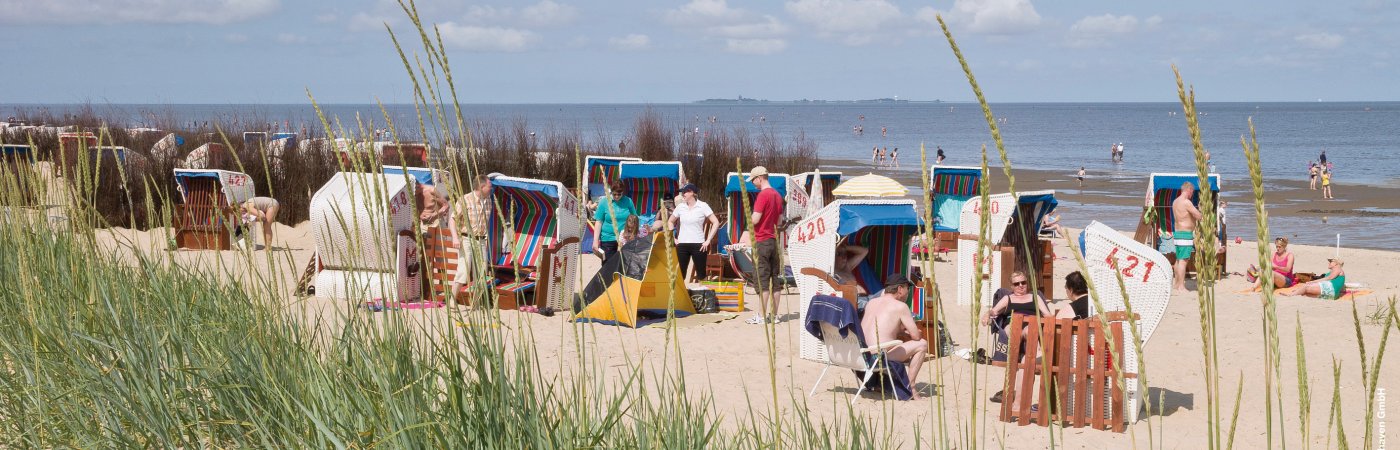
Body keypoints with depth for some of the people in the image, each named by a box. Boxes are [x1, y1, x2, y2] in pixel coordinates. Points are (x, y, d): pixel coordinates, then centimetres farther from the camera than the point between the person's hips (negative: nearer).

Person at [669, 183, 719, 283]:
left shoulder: (703, 206, -3)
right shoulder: (680, 207, 7)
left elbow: (716, 223, -6)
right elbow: (671, 222, 20)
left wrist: (708, 241, -9)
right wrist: (673, 238, 10)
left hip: (698, 245, -3)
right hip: (682, 245, 3)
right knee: (681, 273, 4)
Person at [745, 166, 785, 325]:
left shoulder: (763, 195, -15)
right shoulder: (777, 195, 11)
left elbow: (755, 219, -18)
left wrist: (750, 217, 2)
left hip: (762, 241, -8)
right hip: (774, 240, 8)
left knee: (762, 280, -6)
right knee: (775, 279, 9)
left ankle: (762, 316, -7)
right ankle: (774, 314, 11)